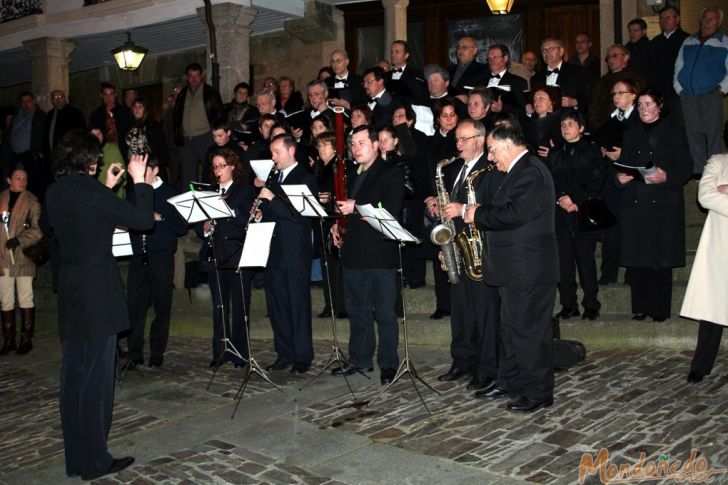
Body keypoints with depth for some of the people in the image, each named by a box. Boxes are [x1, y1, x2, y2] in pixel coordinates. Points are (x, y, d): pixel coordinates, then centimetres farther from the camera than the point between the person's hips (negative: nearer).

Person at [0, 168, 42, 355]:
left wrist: (18, 240, -18)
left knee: (25, 299, 2)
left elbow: (38, 230, -8)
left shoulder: (32, 202, -2)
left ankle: (26, 340, 10)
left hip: (24, 257, -3)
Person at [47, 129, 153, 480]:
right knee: (97, 377, 0)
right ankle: (95, 461, 7)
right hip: (98, 294, -8)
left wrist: (108, 187, 21)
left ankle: (75, 458, 22)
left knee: (73, 375, 13)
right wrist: (139, 180, -3)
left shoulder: (55, 193, 7)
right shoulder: (92, 192, -16)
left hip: (69, 293, 8)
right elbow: (143, 220, -13)